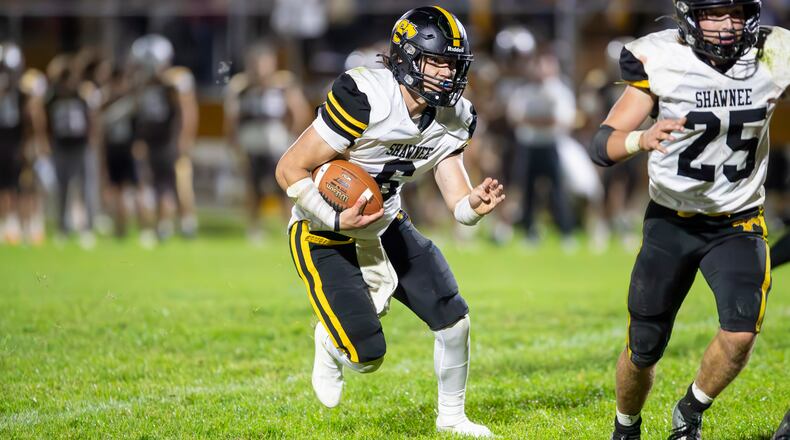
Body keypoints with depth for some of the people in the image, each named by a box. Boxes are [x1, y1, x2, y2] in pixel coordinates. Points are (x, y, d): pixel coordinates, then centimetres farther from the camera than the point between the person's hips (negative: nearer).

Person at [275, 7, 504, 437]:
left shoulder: (452, 118, -6)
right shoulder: (364, 98, -29)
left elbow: (458, 203, -6)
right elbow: (290, 169, -23)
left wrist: (475, 205, -30)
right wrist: (336, 219, -33)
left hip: (387, 226, 7)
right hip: (325, 236, -7)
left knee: (454, 320, -1)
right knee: (368, 357, -11)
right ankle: (330, 341, 25)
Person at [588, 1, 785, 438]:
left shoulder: (774, 57, -13)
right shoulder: (660, 62, -19)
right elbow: (602, 146, -21)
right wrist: (641, 140, -42)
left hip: (738, 223, 1)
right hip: (672, 222, -1)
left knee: (741, 333, -22)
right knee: (644, 349, 7)